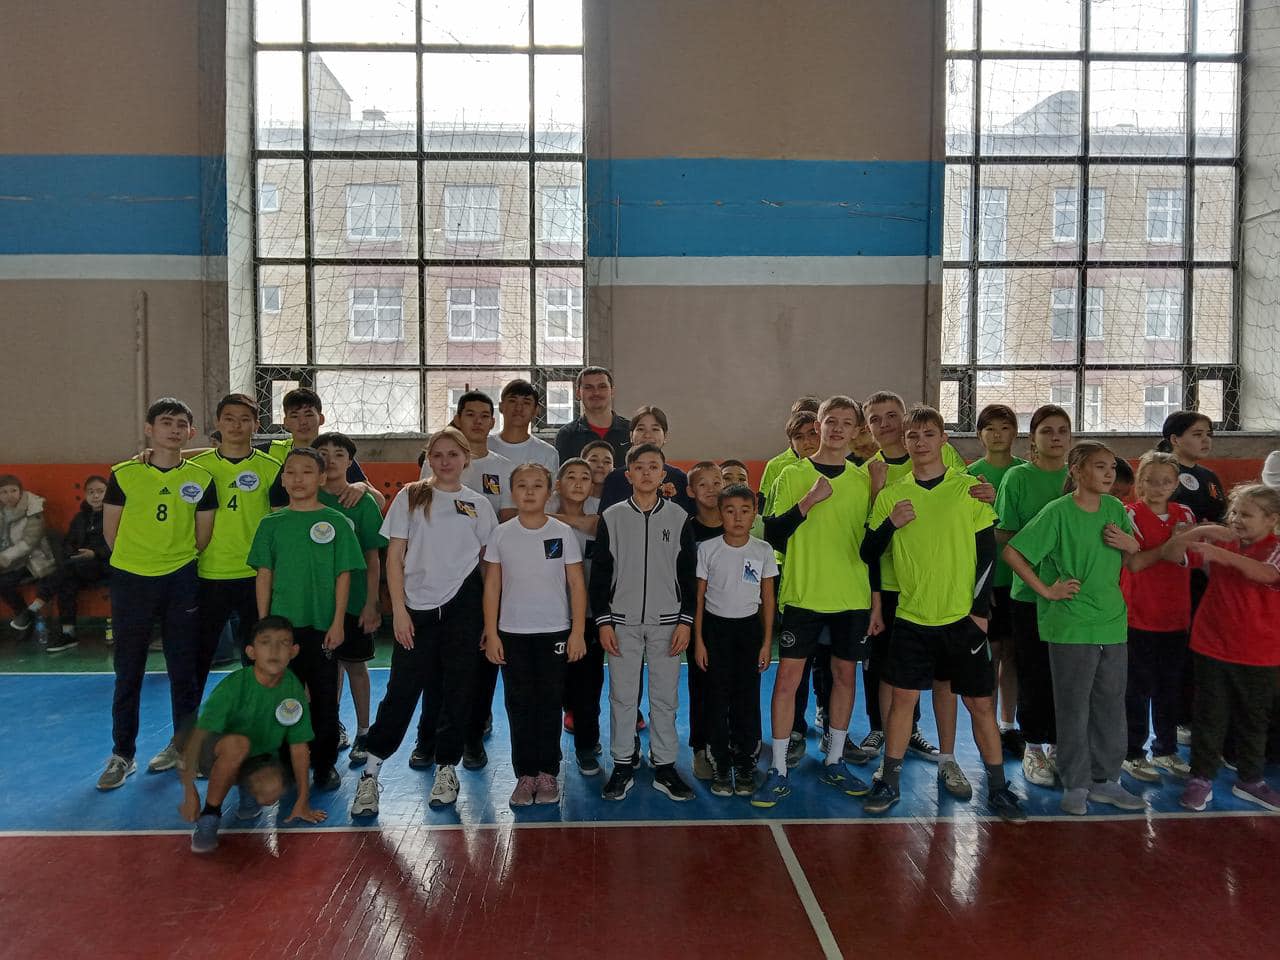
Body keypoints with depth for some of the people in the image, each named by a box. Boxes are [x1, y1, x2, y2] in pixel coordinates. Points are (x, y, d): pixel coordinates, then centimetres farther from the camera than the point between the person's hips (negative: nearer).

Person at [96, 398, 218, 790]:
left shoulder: (201, 479, -1)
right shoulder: (124, 474, -3)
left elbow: (203, 536, 6)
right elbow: (110, 531, 3)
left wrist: (177, 560, 8)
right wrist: (138, 557, 7)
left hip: (180, 581, 1)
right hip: (131, 579, 0)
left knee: (183, 667, 8)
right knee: (128, 670, 6)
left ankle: (183, 744, 24)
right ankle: (122, 754, 19)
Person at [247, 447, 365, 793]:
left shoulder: (335, 522, -1)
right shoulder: (272, 524, 4)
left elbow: (343, 575, -2)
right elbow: (264, 576, 5)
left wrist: (338, 622, -7)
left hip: (322, 626, -1)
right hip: (282, 624, 2)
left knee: (324, 698, 6)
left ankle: (325, 764, 20)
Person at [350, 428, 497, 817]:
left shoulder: (478, 504, 7)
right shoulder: (410, 497, 3)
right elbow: (395, 556, 1)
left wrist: (489, 616, 4)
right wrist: (399, 609, -6)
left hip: (462, 606, 1)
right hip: (417, 607, -1)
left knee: (456, 691, 6)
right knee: (402, 690, -2)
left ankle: (446, 769, 20)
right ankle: (370, 773, 9)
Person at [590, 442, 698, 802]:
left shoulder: (678, 517, 2)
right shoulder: (612, 517, 1)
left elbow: (689, 573, 4)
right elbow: (600, 573, 3)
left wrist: (686, 621, -2)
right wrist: (603, 621, -3)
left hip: (667, 621, 0)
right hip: (623, 621, 0)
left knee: (665, 697, 5)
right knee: (622, 696, 5)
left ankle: (664, 767, 17)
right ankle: (623, 766, 17)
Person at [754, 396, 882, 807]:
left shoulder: (864, 481, 5)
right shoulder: (793, 475, -1)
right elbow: (773, 534, -8)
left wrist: (877, 603, 6)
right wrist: (809, 501, -20)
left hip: (854, 598, 3)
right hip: (802, 594, -3)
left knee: (845, 675, 11)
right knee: (787, 677, -3)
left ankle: (834, 762, 27)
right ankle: (778, 772, 7)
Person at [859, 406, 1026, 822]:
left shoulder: (970, 489, -1)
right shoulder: (891, 495, 3)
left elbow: (988, 553, 1)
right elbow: (868, 555, 3)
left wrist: (980, 609, -6)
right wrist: (890, 524, -15)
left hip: (962, 617, -1)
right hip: (912, 616, 1)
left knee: (980, 702, 4)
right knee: (902, 697, 5)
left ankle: (998, 788, 18)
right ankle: (890, 782, 18)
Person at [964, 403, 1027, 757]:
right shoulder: (971, 474, -2)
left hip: (1020, 574, 3)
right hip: (985, 574, -3)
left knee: (1012, 650, 10)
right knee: (991, 651, 1)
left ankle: (1008, 726, 22)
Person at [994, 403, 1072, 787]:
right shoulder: (1018, 477, -3)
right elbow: (1003, 536, -5)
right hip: (1030, 592, -3)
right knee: (1034, 673, 5)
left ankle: (1058, 744, 26)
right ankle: (1033, 748, 20)